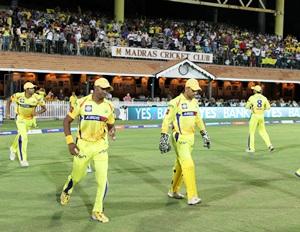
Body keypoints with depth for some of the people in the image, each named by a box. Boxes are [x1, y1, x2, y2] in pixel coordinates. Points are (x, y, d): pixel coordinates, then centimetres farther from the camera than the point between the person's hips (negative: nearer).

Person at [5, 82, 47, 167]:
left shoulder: (36, 98, -18)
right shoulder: (19, 96, -19)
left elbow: (44, 108, -9)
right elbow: (9, 101, -1)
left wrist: (37, 113, -27)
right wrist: (8, 113, -8)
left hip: (30, 120, 3)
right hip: (21, 119, -3)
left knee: (21, 135, 20)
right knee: (23, 137, -16)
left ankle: (13, 149, 49)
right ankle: (22, 159, -8)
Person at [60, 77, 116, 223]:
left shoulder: (108, 106, -2)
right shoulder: (82, 102, -10)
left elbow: (111, 125, 12)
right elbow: (67, 121, -3)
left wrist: (112, 132, -12)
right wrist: (69, 142, -10)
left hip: (101, 146, 2)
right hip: (83, 145, -2)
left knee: (102, 180, -5)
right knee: (77, 176, 14)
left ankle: (97, 212, 13)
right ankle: (66, 191, 49)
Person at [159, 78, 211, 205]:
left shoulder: (194, 102, 10)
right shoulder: (176, 102, -13)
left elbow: (198, 119, 20)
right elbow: (167, 121, -13)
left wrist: (205, 135, 19)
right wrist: (164, 139, -17)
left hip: (190, 137, 8)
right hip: (180, 138, -8)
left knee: (180, 165, 16)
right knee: (188, 165, -12)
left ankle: (173, 191, 31)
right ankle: (192, 197, -9)